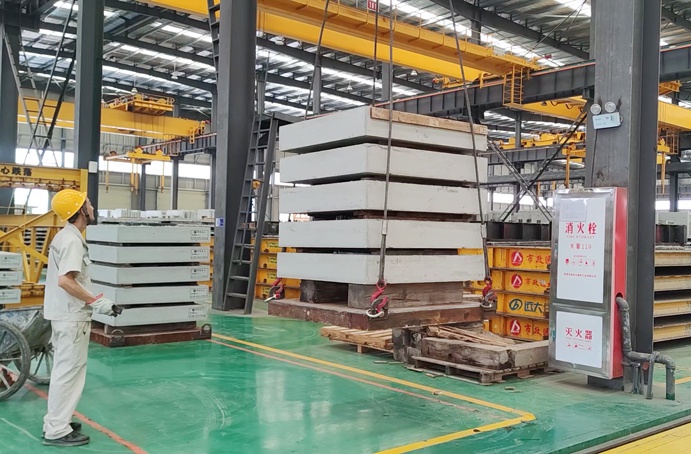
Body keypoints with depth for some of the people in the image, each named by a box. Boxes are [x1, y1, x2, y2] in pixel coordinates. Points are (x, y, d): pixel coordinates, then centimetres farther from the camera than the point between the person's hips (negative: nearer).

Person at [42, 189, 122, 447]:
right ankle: (57, 431, 4)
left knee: (64, 369, 18)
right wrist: (97, 302, -22)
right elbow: (65, 281, -27)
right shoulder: (72, 240, -18)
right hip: (72, 316, -10)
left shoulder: (66, 237, 12)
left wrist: (91, 301, 17)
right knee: (69, 371, -3)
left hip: (66, 314, 10)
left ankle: (55, 422, 29)